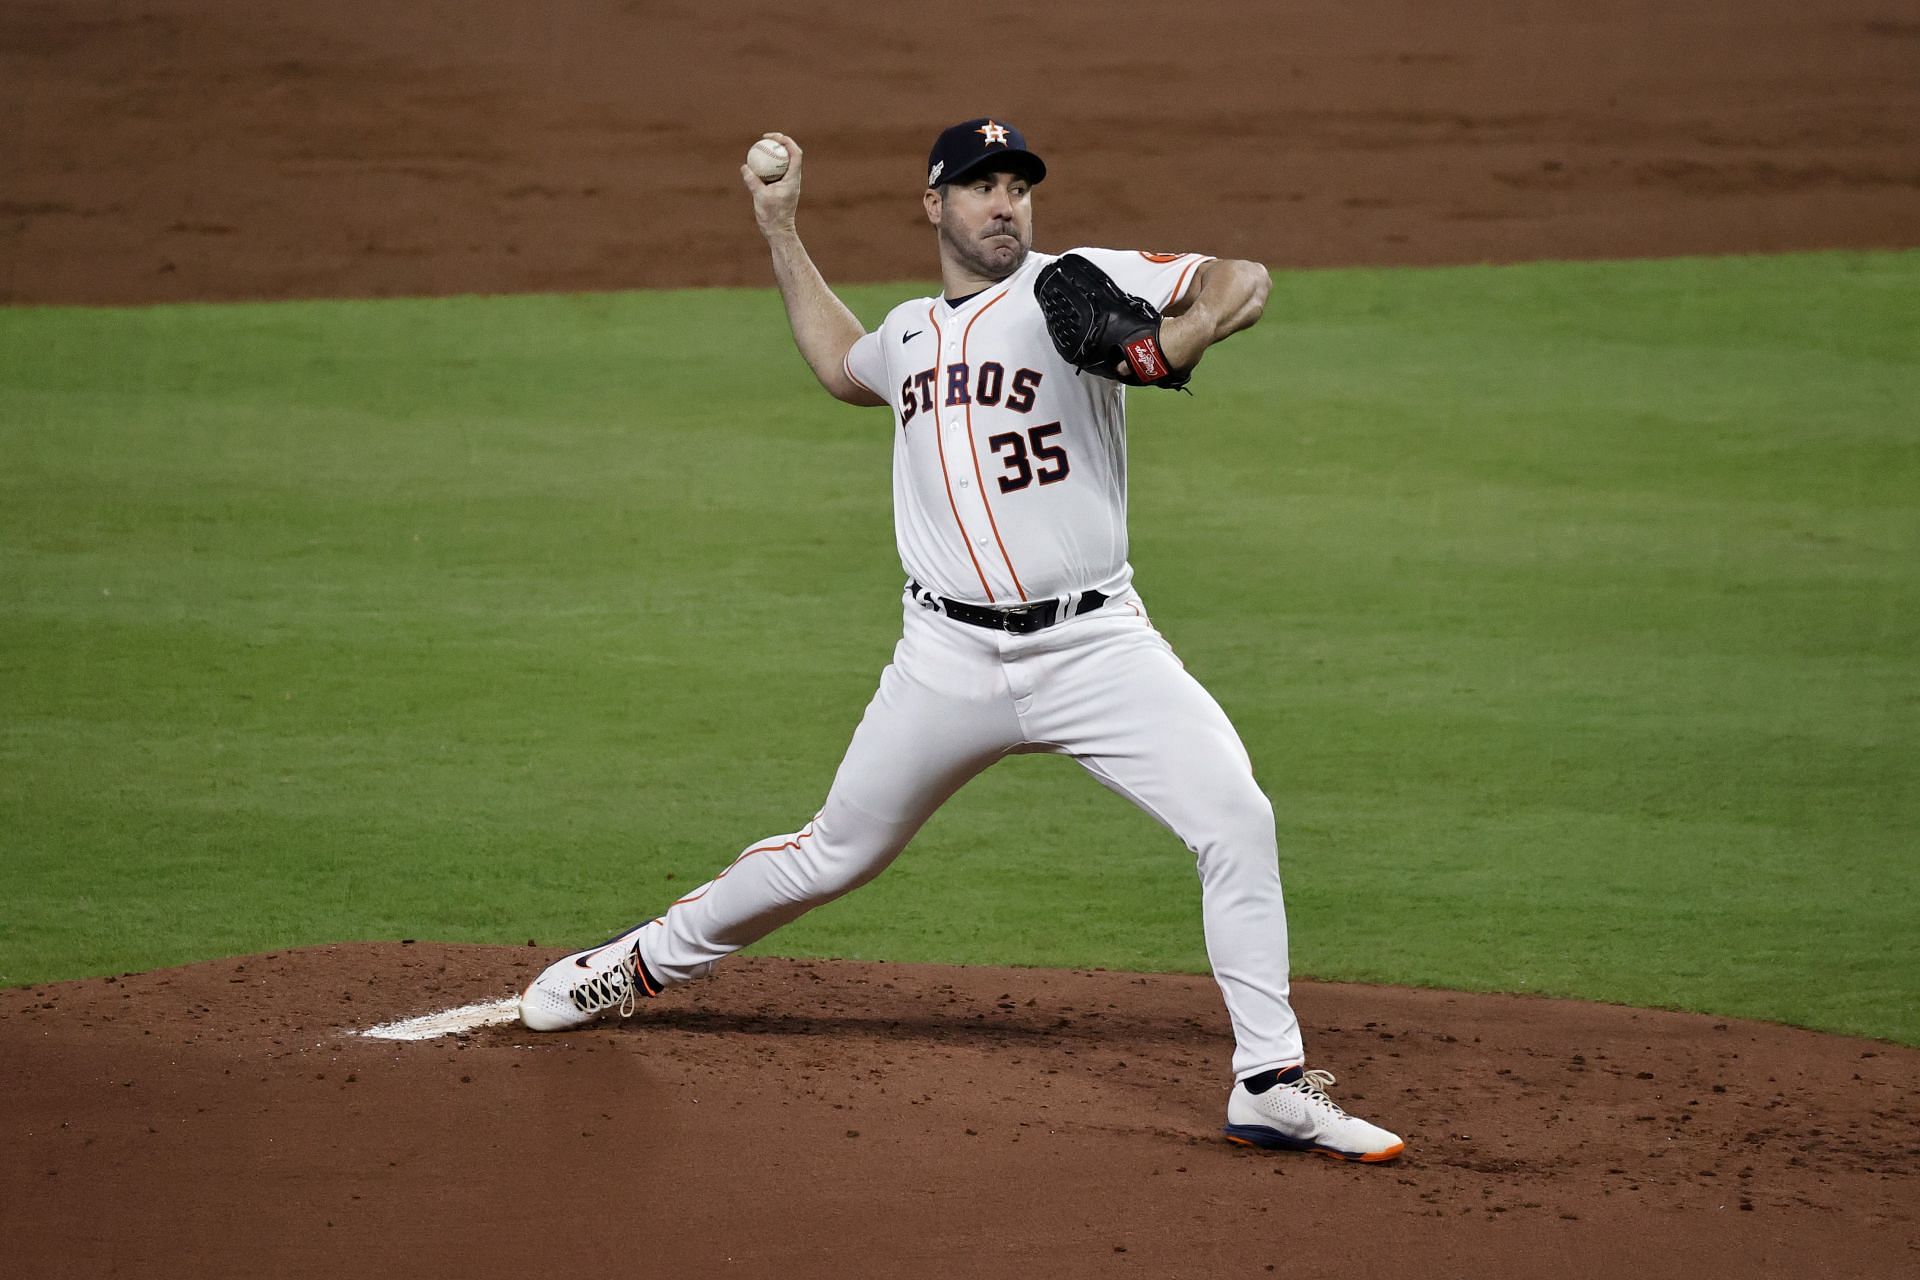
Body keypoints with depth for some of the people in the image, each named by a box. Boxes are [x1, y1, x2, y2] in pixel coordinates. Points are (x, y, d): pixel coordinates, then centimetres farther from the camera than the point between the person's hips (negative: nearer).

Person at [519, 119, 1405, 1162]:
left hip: (1094, 646, -3)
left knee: (1236, 819, -19)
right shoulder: (909, 332, 15)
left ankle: (1271, 1085, -12)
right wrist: (780, 232, 36)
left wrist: (1177, 341, -31)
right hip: (951, 658, 3)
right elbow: (842, 367, 38)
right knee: (836, 855, 12)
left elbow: (1243, 284, -11)